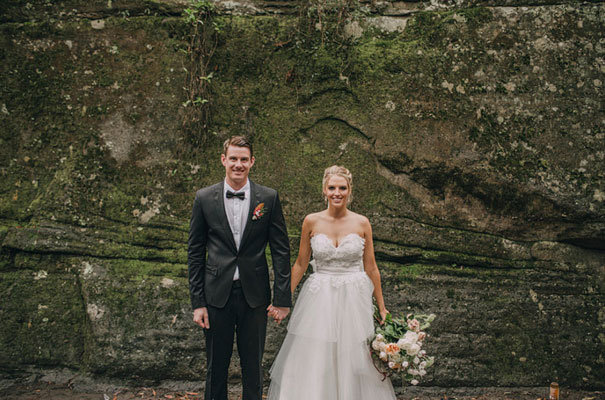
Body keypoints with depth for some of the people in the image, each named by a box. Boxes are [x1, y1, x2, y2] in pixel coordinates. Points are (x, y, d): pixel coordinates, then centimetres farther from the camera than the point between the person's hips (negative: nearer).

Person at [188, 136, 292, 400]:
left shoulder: (269, 198, 0)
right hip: (217, 296, 0)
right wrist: (197, 302, -2)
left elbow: (281, 250, 1)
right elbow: (195, 253, 3)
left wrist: (282, 298, -4)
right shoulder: (204, 198, 1)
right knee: (216, 368, 10)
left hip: (254, 296, 0)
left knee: (253, 368, 11)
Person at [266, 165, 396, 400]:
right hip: (319, 300, 0)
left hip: (353, 299, 0)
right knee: (314, 364, 1)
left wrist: (382, 308, 7)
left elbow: (371, 268, 5)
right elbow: (300, 264, 6)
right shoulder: (312, 222, 0)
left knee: (354, 361, 5)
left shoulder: (362, 224, 0)